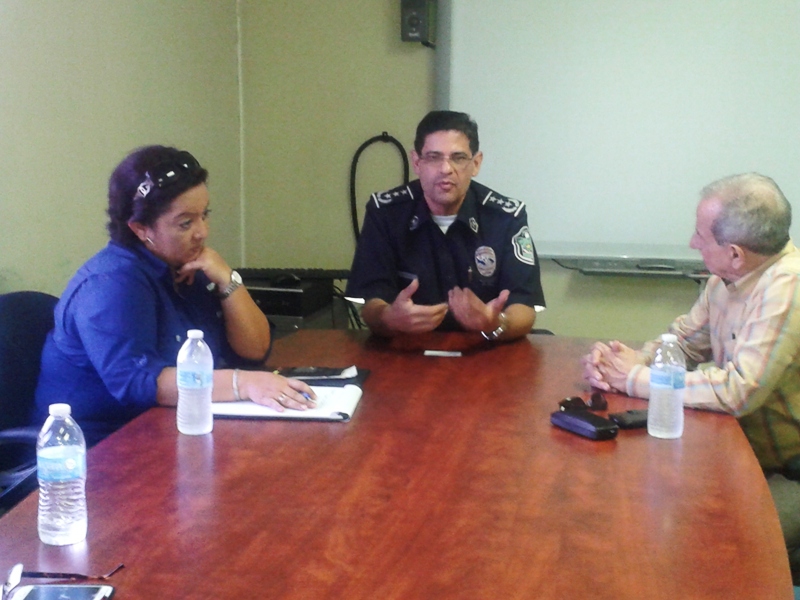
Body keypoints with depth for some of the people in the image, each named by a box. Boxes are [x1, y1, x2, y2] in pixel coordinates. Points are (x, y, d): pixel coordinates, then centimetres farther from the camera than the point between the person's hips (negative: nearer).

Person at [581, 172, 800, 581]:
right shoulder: (728, 278, 0)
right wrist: (631, 359, -10)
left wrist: (636, 379, -19)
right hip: (750, 451, 8)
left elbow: (740, 390, -30)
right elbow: (685, 339, 12)